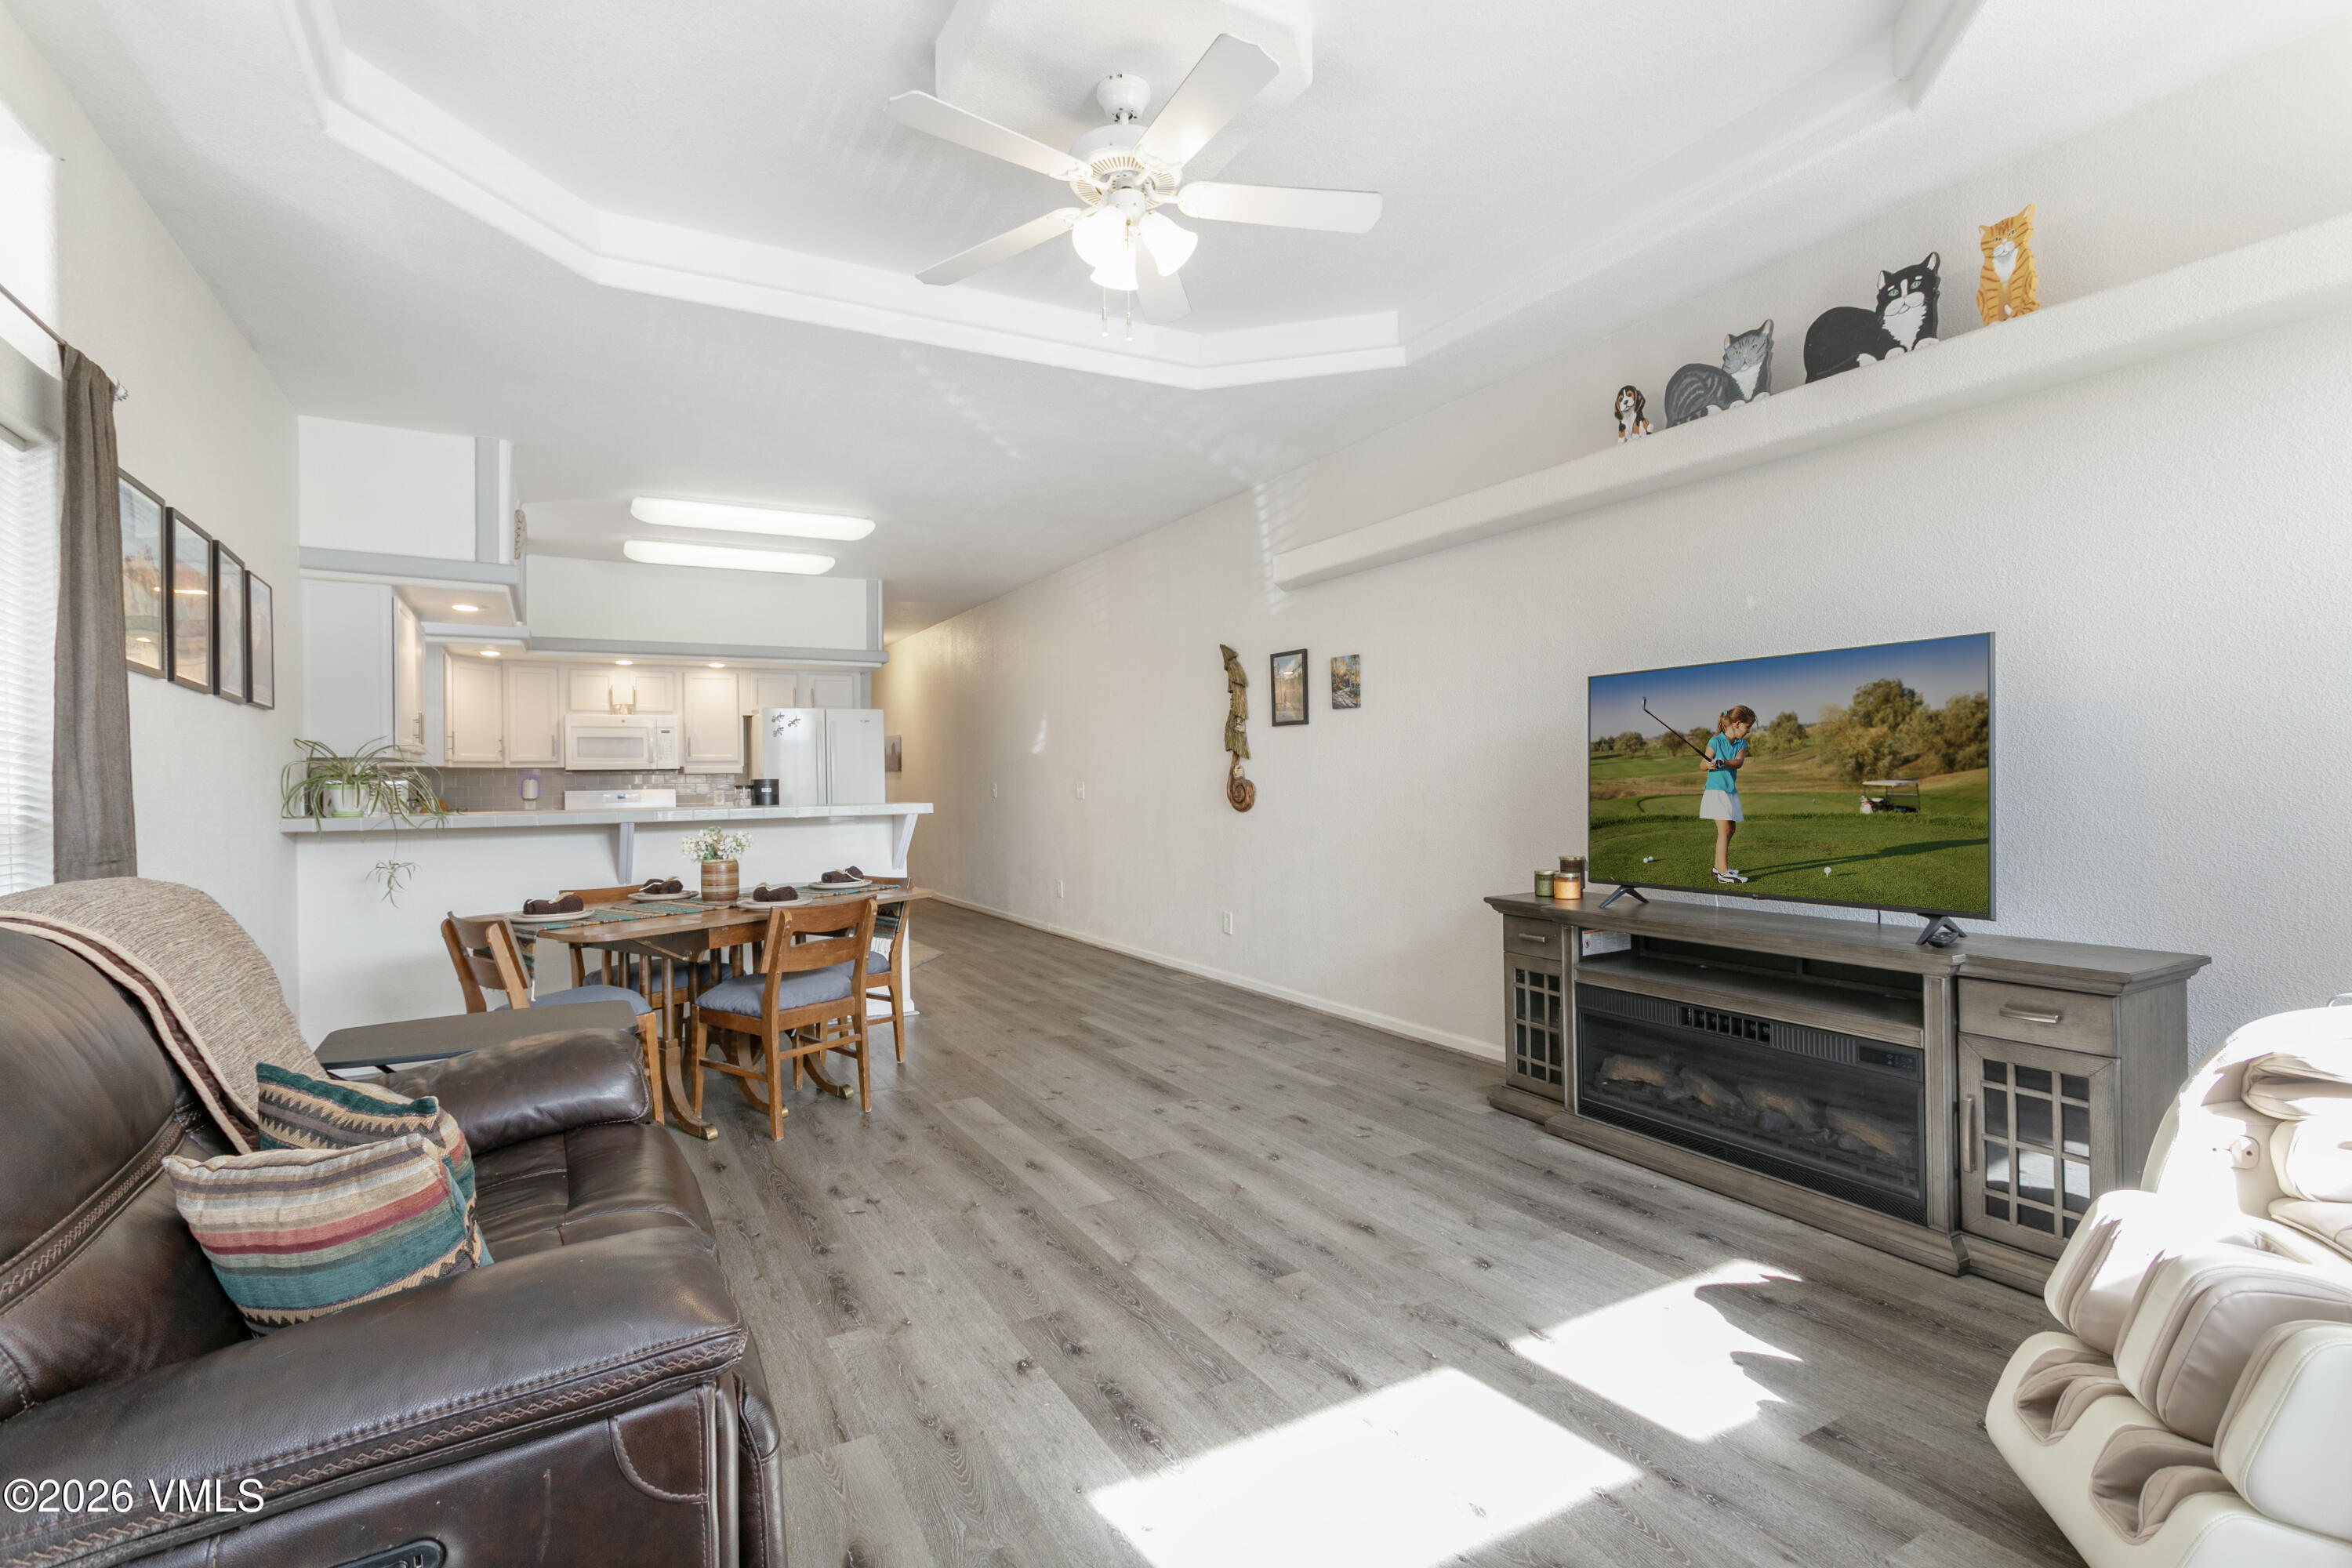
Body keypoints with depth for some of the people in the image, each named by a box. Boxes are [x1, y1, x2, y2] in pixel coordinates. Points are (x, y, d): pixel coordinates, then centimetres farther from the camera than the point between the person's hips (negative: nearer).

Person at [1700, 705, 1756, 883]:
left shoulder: (1742, 744, 8)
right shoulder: (1716, 741, -9)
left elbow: (1738, 762, -11)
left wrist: (1722, 762, -30)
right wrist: (1709, 764, -34)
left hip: (1731, 792, 8)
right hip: (1716, 790, -8)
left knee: (1731, 829, 15)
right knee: (1724, 830, -13)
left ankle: (1719, 866, 28)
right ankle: (1723, 873, -16)